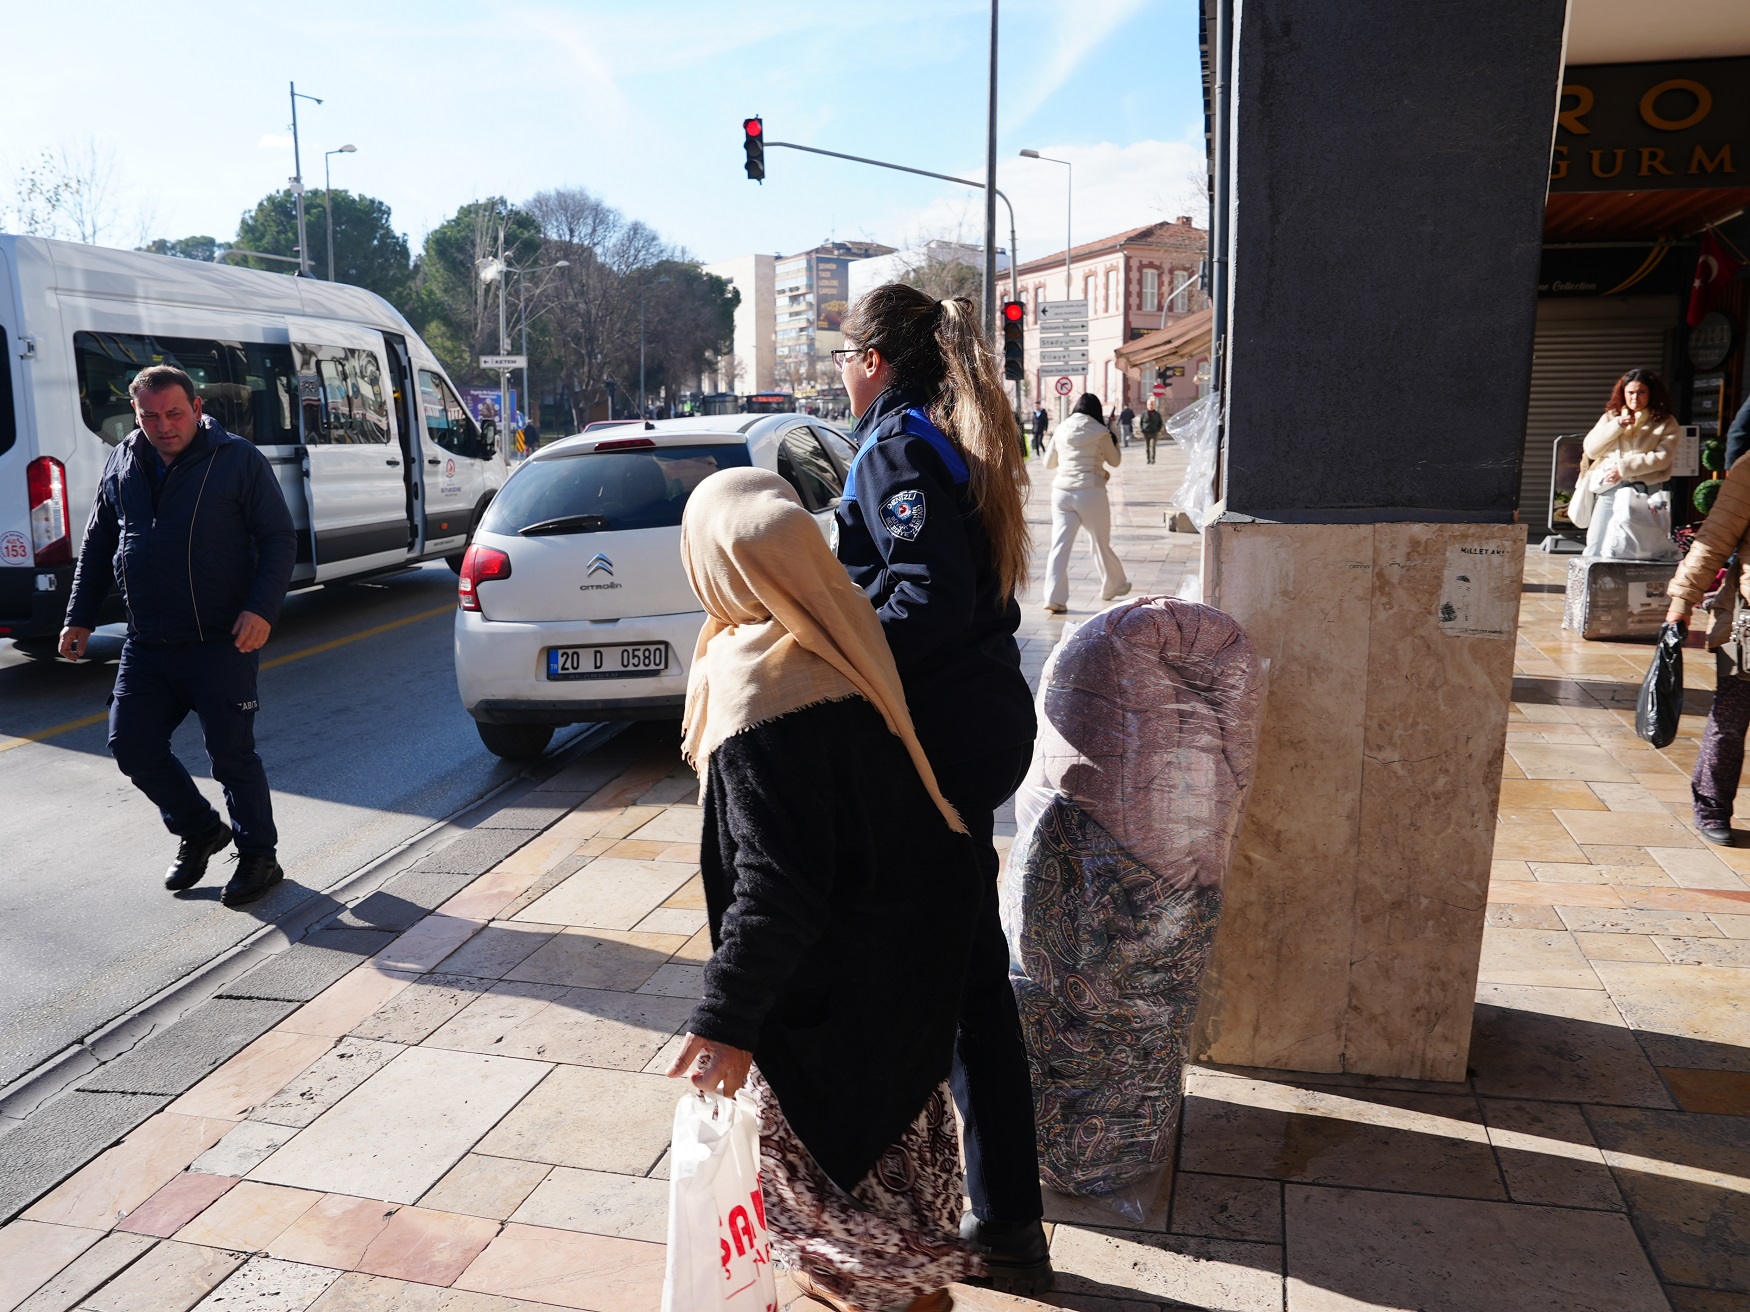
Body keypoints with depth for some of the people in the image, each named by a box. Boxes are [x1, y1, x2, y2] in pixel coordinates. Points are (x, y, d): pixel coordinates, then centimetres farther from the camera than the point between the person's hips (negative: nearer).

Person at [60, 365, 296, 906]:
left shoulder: (238, 460, -6)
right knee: (131, 745, 7)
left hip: (221, 644, -6)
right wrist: (80, 617, 14)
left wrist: (262, 608, -20)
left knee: (231, 754, -1)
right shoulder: (123, 463, 10)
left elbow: (280, 538, -7)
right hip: (146, 646, 6)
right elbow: (97, 545, 18)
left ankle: (259, 857, 16)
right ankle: (200, 830, 29)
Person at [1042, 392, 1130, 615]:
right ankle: (1112, 586, 33)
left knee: (1059, 544, -3)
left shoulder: (1061, 429, 7)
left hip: (1061, 491, 2)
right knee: (1101, 543, 14)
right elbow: (1114, 461, 12)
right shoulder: (1100, 432, -2)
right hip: (1090, 492, -2)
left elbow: (1049, 463, 17)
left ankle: (1054, 598, -13)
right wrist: (1114, 442, 28)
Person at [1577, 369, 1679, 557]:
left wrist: (1624, 467, -12)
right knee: (1595, 548, -6)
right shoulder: (1611, 417, 18)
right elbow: (1590, 449, 9)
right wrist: (1617, 426, -2)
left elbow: (1663, 457, -6)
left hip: (1644, 490, -3)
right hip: (1608, 488, 3)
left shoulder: (1666, 423, 7)